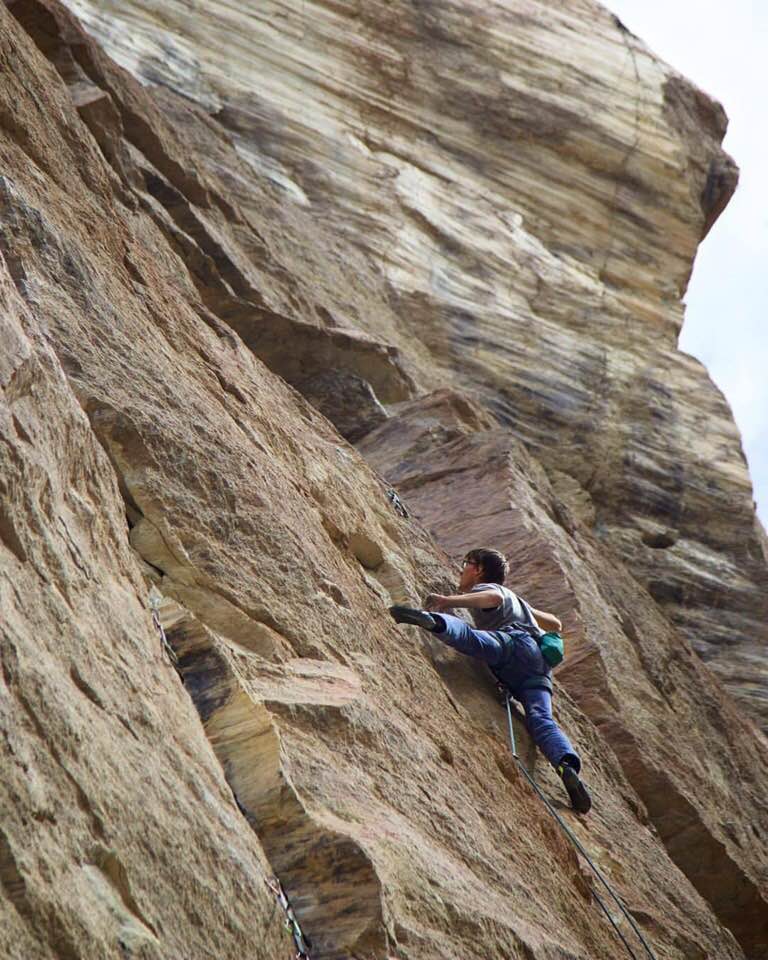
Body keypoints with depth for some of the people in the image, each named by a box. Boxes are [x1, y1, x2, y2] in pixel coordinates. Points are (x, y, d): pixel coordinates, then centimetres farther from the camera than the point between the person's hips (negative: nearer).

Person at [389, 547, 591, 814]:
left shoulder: (484, 587, 23)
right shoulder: (515, 599, 46)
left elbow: (493, 598, -5)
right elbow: (555, 624, 53)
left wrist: (449, 601, -14)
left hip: (515, 641, -6)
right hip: (540, 665, 6)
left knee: (471, 638, -32)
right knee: (541, 719, -15)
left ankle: (433, 620, -63)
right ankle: (568, 766, -39)